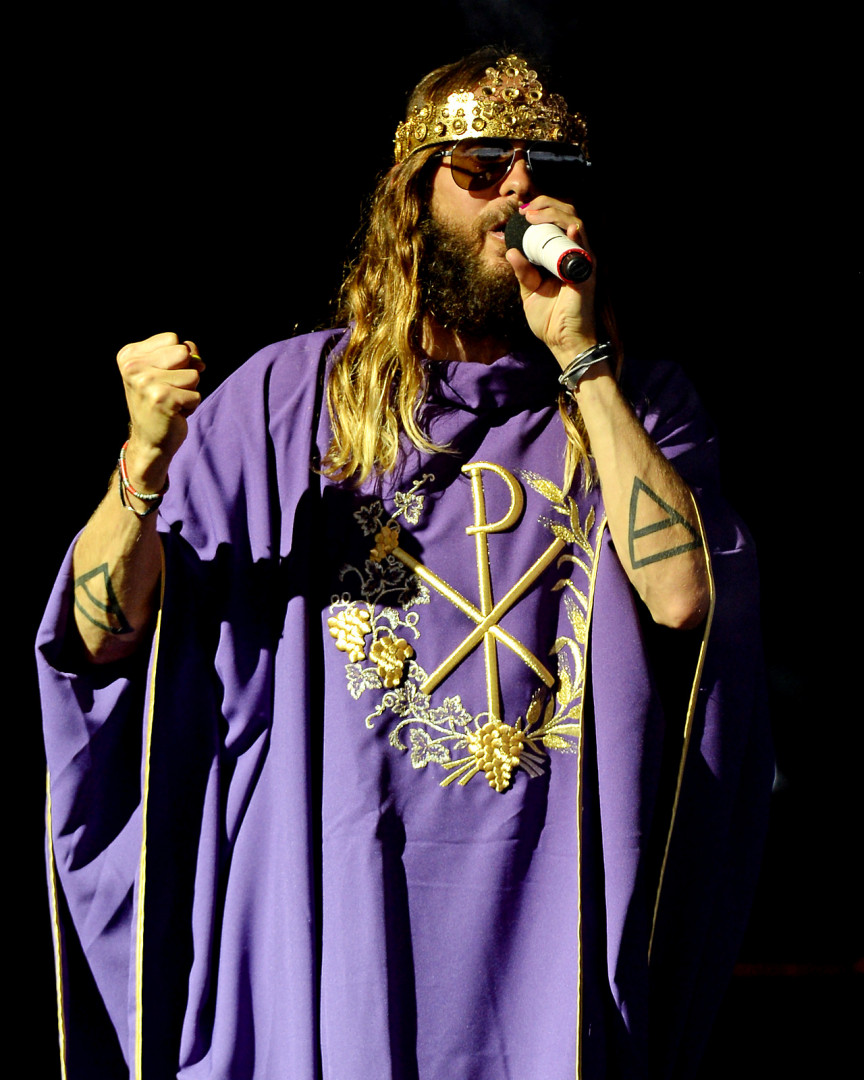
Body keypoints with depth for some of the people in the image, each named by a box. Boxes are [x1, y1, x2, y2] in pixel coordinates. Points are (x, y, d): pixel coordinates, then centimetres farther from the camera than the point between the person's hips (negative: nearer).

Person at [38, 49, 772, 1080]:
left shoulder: (634, 405, 7)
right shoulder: (291, 396, 3)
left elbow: (683, 593, -13)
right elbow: (103, 633, 0)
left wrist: (581, 356, -9)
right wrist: (146, 459, -19)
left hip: (548, 921, 1)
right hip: (341, 908, -1)